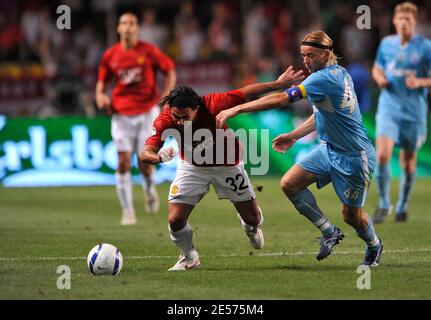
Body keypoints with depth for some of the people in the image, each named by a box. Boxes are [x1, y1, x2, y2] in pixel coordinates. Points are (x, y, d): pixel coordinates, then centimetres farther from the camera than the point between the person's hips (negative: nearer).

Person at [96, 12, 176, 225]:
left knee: (145, 163, -5)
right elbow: (102, 80, 16)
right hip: (122, 114, 1)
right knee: (124, 162, -7)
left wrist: (165, 95, -8)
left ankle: (149, 188, 31)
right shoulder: (111, 55, 3)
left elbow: (170, 71, 5)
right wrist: (100, 95, -5)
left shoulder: (149, 51, -2)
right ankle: (127, 211, 1)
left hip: (147, 111, -1)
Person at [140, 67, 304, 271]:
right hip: (192, 167, 1)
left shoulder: (212, 105, -36)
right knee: (175, 220, -13)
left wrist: (279, 84, -17)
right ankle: (189, 258, 17)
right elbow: (145, 153, -37)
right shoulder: (165, 121, -31)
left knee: (253, 218, 8)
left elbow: (246, 92, -23)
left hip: (227, 164, -1)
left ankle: (251, 227, 48)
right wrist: (158, 157, -60)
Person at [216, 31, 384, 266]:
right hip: (329, 149, 9)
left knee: (352, 215, 5)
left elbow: (281, 99, -31)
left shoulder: (324, 78, -25)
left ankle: (374, 245, 37)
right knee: (289, 183, -6)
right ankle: (329, 232, 7)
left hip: (353, 156, -9)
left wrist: (236, 109, -31)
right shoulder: (339, 73, 4)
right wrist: (294, 136, 14)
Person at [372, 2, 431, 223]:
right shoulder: (386, 44, 5)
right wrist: (379, 78, -2)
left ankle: (402, 206, 28)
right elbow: (376, 69, 20)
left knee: (408, 159, 9)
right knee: (382, 155, -16)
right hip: (388, 107, 1)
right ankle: (383, 204, -1)